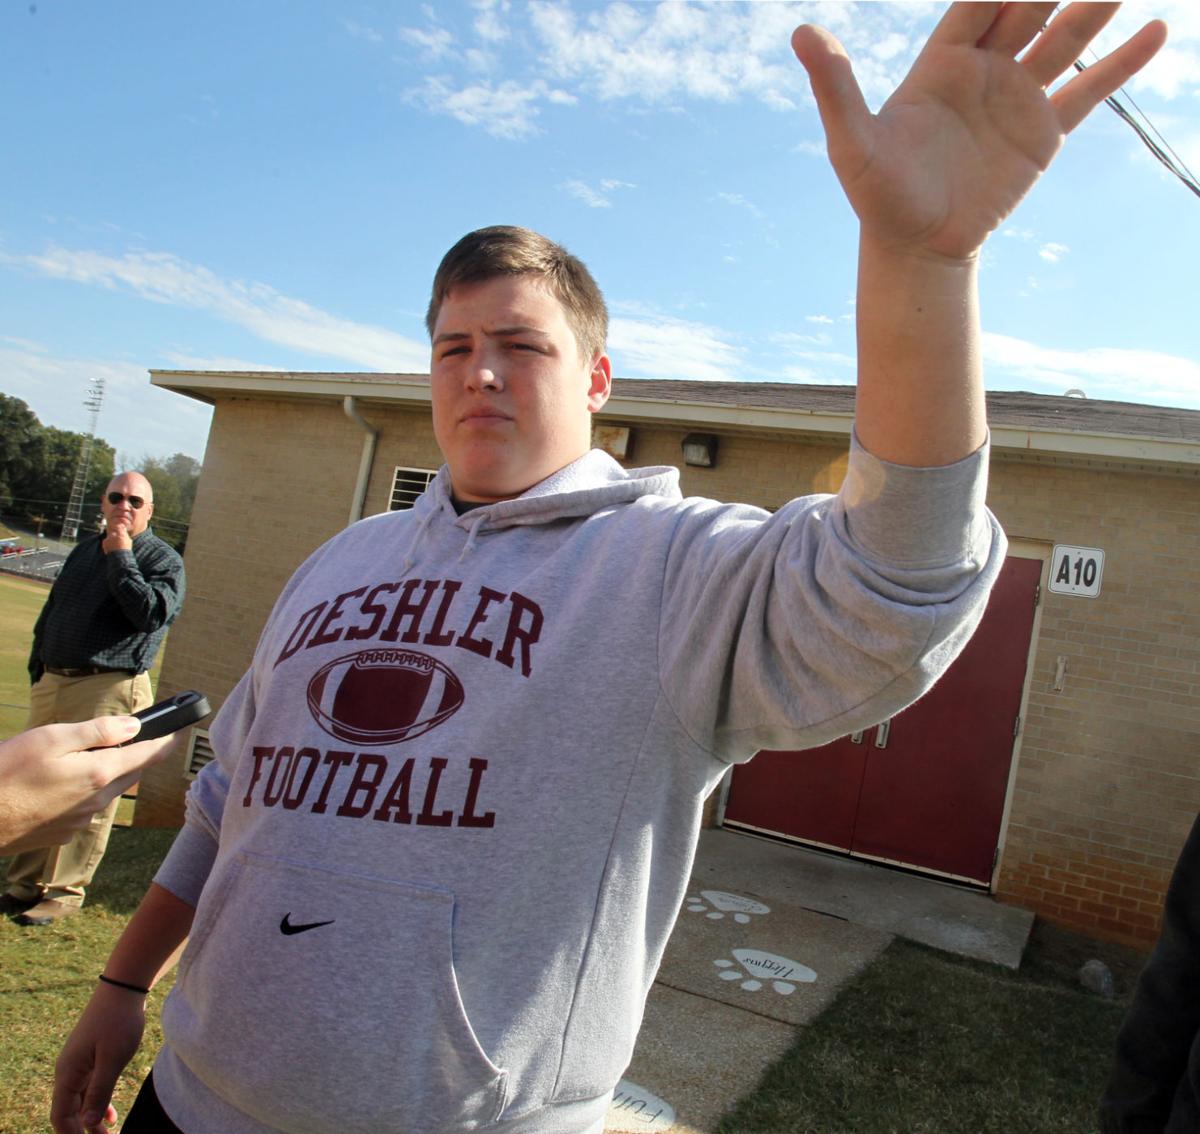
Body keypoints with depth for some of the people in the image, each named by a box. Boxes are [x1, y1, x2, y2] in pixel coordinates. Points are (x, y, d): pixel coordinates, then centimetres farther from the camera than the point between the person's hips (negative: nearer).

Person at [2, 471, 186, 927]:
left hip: (109, 690, -6)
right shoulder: (84, 551, 18)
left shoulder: (163, 559, -1)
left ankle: (64, 891, 7)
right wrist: (37, 671, 18)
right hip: (51, 684, 7)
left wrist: (121, 557, -12)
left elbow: (152, 614, -19)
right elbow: (49, 615, 24)